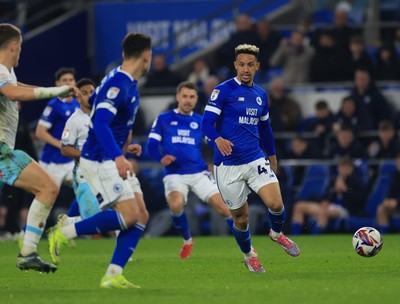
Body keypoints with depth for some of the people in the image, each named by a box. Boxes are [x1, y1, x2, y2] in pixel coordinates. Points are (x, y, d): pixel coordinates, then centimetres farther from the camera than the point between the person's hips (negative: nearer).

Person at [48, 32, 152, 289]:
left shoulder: (127, 82, 11)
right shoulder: (119, 85, -20)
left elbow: (92, 102, 27)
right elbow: (100, 123, -30)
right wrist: (118, 157, -41)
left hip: (113, 159, 10)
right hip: (100, 161, -10)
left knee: (141, 215, 1)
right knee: (128, 215, -17)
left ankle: (113, 275, -2)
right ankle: (63, 234, -5)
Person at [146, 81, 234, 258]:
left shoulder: (201, 122, 13)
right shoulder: (164, 119, 9)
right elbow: (151, 145, 5)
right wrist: (161, 158, -15)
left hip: (199, 173, 2)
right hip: (175, 175, -2)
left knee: (222, 206, -15)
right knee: (176, 205, -30)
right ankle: (187, 241, -1)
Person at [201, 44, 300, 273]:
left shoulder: (261, 95, 12)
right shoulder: (223, 91, -7)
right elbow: (206, 123, -14)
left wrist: (272, 157, 29)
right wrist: (218, 139, -34)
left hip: (255, 160, 4)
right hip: (228, 166, -4)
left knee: (276, 204, -16)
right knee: (241, 218, 4)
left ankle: (277, 233, 18)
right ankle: (249, 255, 32)